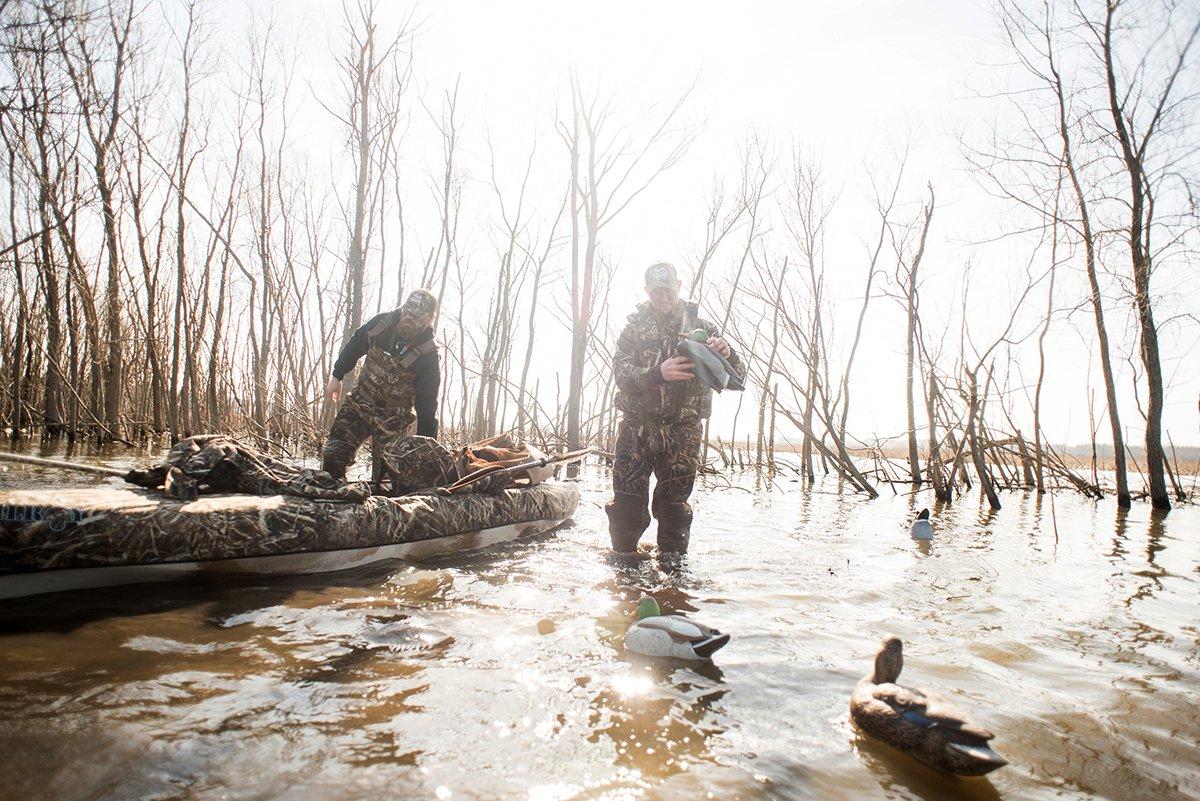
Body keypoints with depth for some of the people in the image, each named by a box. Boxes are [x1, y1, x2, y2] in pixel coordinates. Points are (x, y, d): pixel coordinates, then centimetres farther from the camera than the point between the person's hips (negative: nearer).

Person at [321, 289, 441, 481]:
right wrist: (337, 377, 13)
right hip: (359, 403, 4)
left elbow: (427, 406, -19)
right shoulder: (382, 323, -10)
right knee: (333, 454, 1)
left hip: (392, 420, -4)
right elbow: (354, 347, 10)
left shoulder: (427, 357, -22)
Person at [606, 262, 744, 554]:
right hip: (637, 428, 0)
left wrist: (726, 354, -24)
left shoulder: (701, 328, 5)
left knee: (674, 508, 5)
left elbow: (737, 378, 0)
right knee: (626, 507, 1)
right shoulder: (635, 327, 5)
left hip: (682, 432, 0)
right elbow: (621, 373, -9)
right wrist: (658, 373, -28)